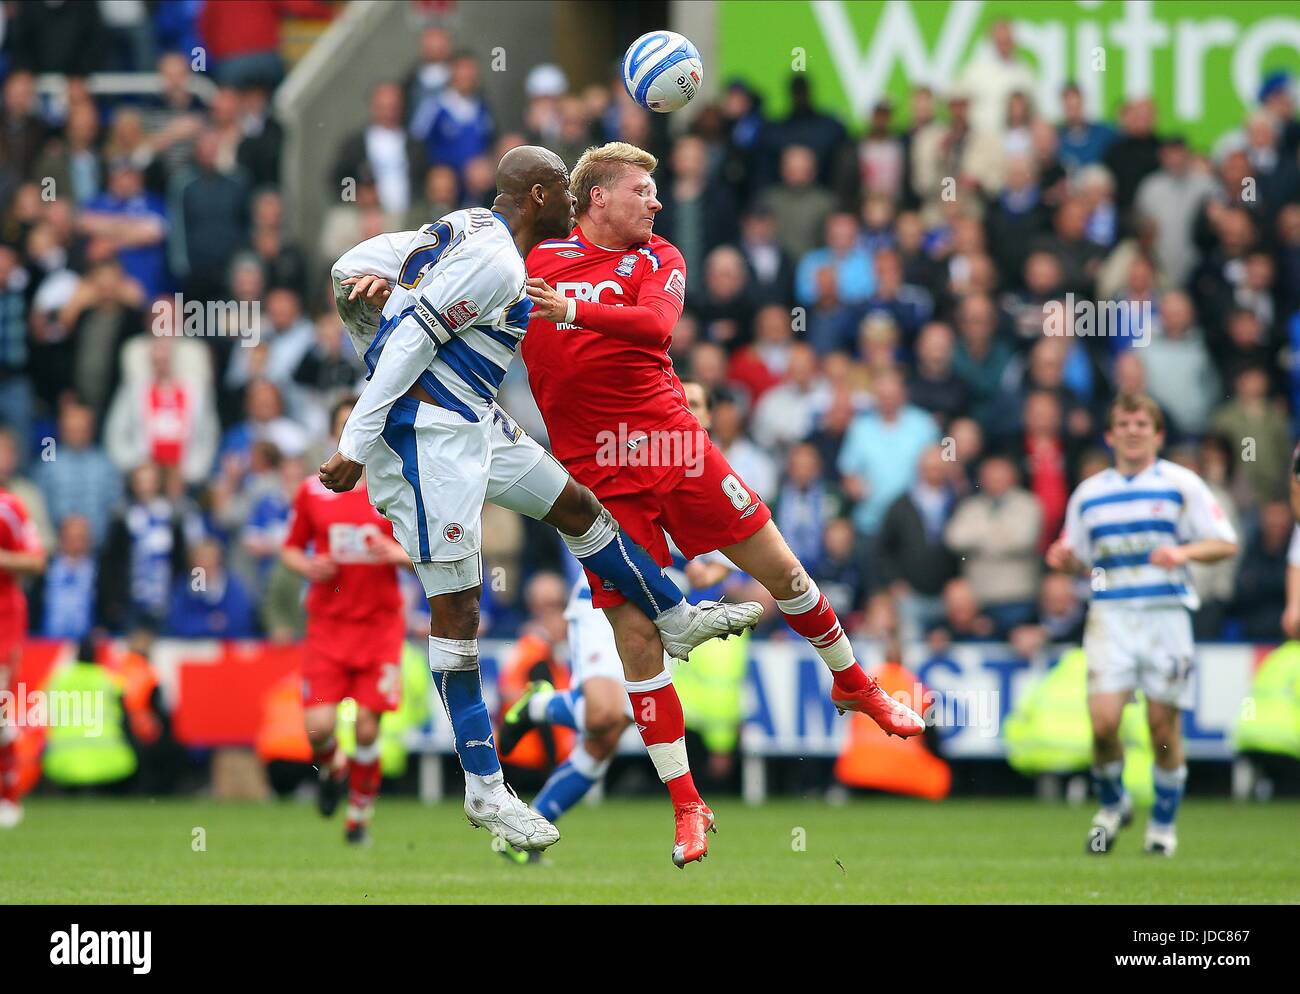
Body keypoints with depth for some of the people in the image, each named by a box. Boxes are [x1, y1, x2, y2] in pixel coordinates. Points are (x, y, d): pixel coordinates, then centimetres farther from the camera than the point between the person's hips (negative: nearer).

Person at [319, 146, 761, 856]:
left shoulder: (467, 229, 10)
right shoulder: (495, 262, -19)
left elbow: (351, 272, 13)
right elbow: (409, 344, -21)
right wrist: (355, 447, -20)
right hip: (428, 438, -10)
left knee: (577, 506, 20)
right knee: (456, 607, -6)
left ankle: (678, 621, 36)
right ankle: (485, 791, -2)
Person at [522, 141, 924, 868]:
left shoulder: (659, 260, 4)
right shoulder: (538, 260, 3)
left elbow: (655, 323, -16)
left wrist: (575, 311, -32)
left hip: (674, 443, 2)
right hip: (599, 474, -2)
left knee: (779, 568, 8)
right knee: (636, 632, -6)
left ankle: (854, 686, 36)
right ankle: (686, 805, 4)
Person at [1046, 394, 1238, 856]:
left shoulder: (1182, 484, 4)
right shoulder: (1088, 493, 13)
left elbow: (1225, 544, 2)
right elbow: (1079, 558, 21)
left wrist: (1184, 553, -15)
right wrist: (1064, 559, -2)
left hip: (1165, 614, -2)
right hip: (1109, 615, 2)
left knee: (1164, 726, -1)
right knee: (1104, 722, -12)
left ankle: (1164, 823, 17)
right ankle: (1113, 804, 14)